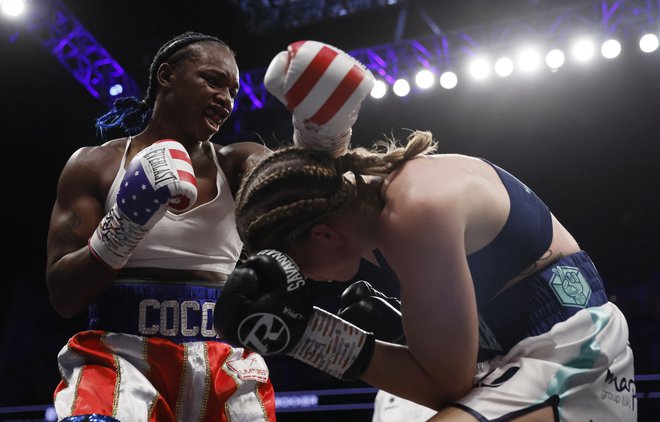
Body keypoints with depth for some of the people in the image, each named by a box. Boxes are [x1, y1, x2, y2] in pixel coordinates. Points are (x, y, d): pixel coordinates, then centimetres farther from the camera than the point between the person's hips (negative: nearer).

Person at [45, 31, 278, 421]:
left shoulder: (239, 164, 8)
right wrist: (127, 218, -16)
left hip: (224, 366, 3)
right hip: (119, 357, -2)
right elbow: (63, 296, -1)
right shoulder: (95, 165, 4)